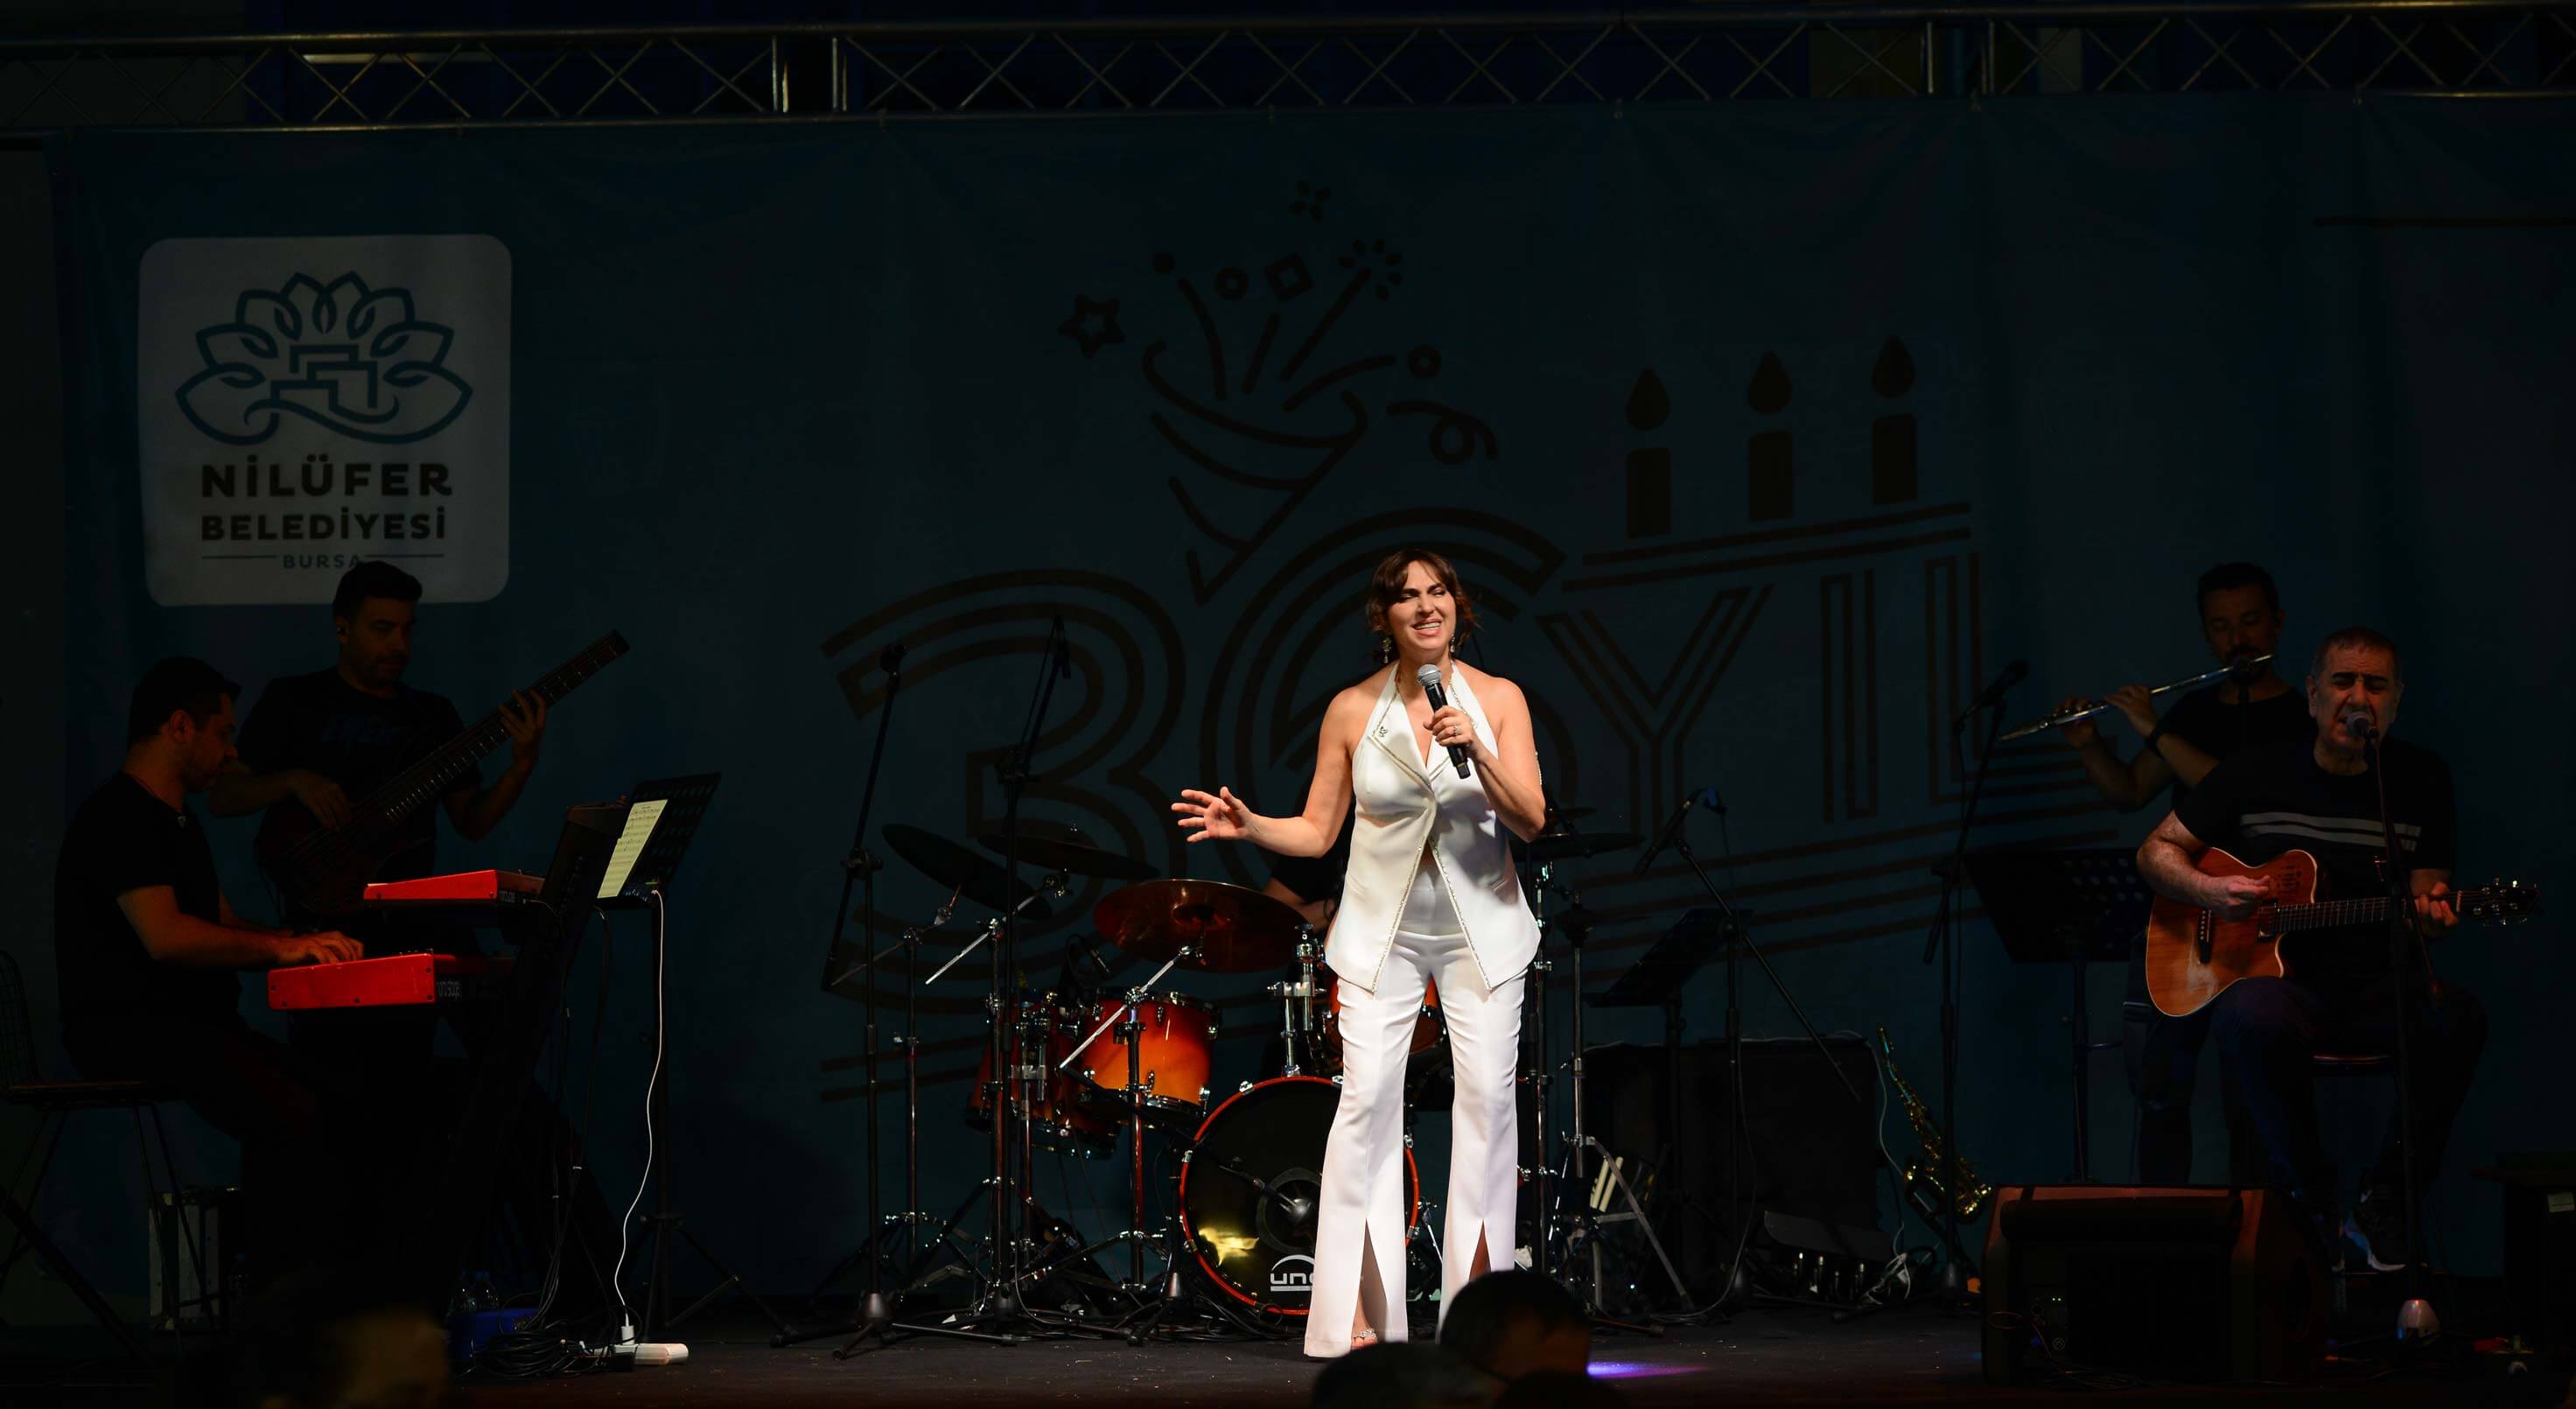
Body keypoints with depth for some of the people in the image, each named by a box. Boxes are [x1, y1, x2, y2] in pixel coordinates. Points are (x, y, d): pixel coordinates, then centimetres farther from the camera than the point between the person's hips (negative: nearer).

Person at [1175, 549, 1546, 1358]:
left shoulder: (1499, 700, -1)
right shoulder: (1353, 711, -1)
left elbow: (1531, 821, -8)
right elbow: (1316, 830, 4)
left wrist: (1477, 753, -22)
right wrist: (1249, 829, -14)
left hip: (1480, 928, 1)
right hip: (1384, 928, 0)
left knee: (1488, 1094, -6)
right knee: (1367, 1095, -12)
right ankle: (1360, 1314, -10)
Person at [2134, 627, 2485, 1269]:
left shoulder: (2421, 779, 8)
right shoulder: (2257, 775, 6)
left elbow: (2427, 892, 7)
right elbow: (2156, 852, 13)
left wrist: (2428, 912, -19)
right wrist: (2209, 891, -8)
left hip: (2378, 987, 1)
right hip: (2280, 980, -1)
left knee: (2457, 1019, -33)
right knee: (2253, 1019, -39)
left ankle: (2389, 1204, -16)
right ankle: (2311, 1202, -19)